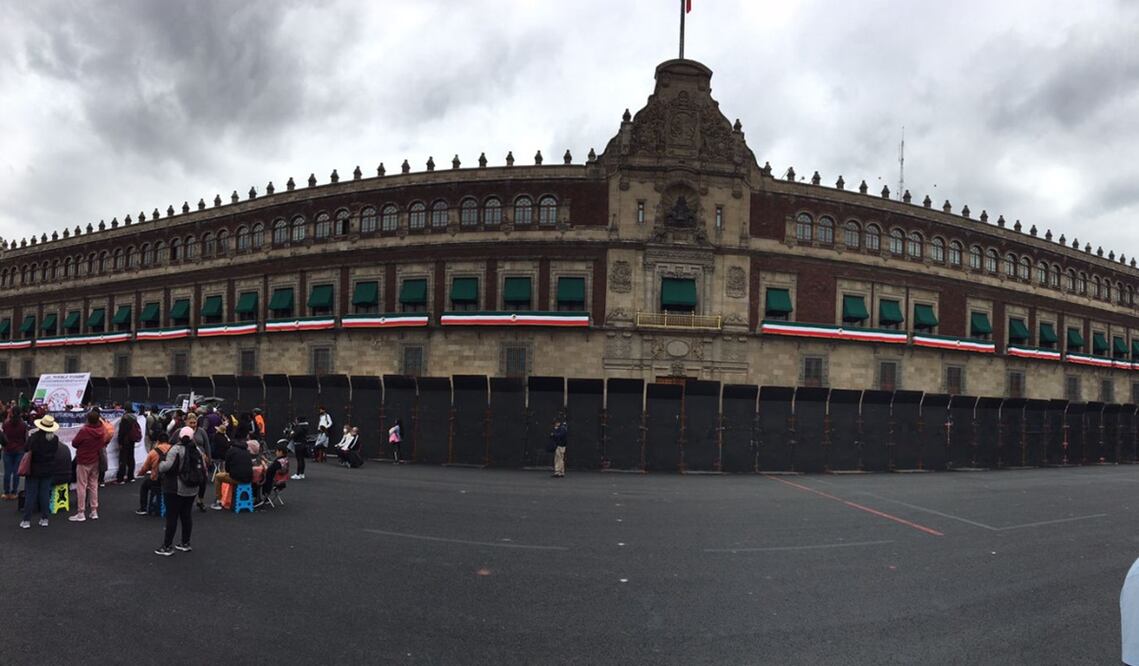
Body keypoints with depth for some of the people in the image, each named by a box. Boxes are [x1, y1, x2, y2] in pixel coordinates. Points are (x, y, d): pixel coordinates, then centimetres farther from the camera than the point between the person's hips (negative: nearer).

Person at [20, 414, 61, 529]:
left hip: (33, 470, -3)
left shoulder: (34, 437, -17)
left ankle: (26, 520, 9)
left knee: (30, 494, 5)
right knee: (45, 494, 9)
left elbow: (27, 451, -8)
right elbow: (55, 453, 3)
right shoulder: (55, 439, -5)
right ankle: (44, 519, 13)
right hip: (48, 470, 3)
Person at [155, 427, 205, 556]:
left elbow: (167, 466, -23)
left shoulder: (176, 449, -14)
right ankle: (185, 544, 19)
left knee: (172, 517, 0)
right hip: (192, 489, 6)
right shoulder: (197, 450, 4)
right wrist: (200, 480, 19)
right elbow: (203, 467, 6)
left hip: (176, 489, -6)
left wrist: (160, 465, -3)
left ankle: (167, 547, 5)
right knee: (187, 516, 12)